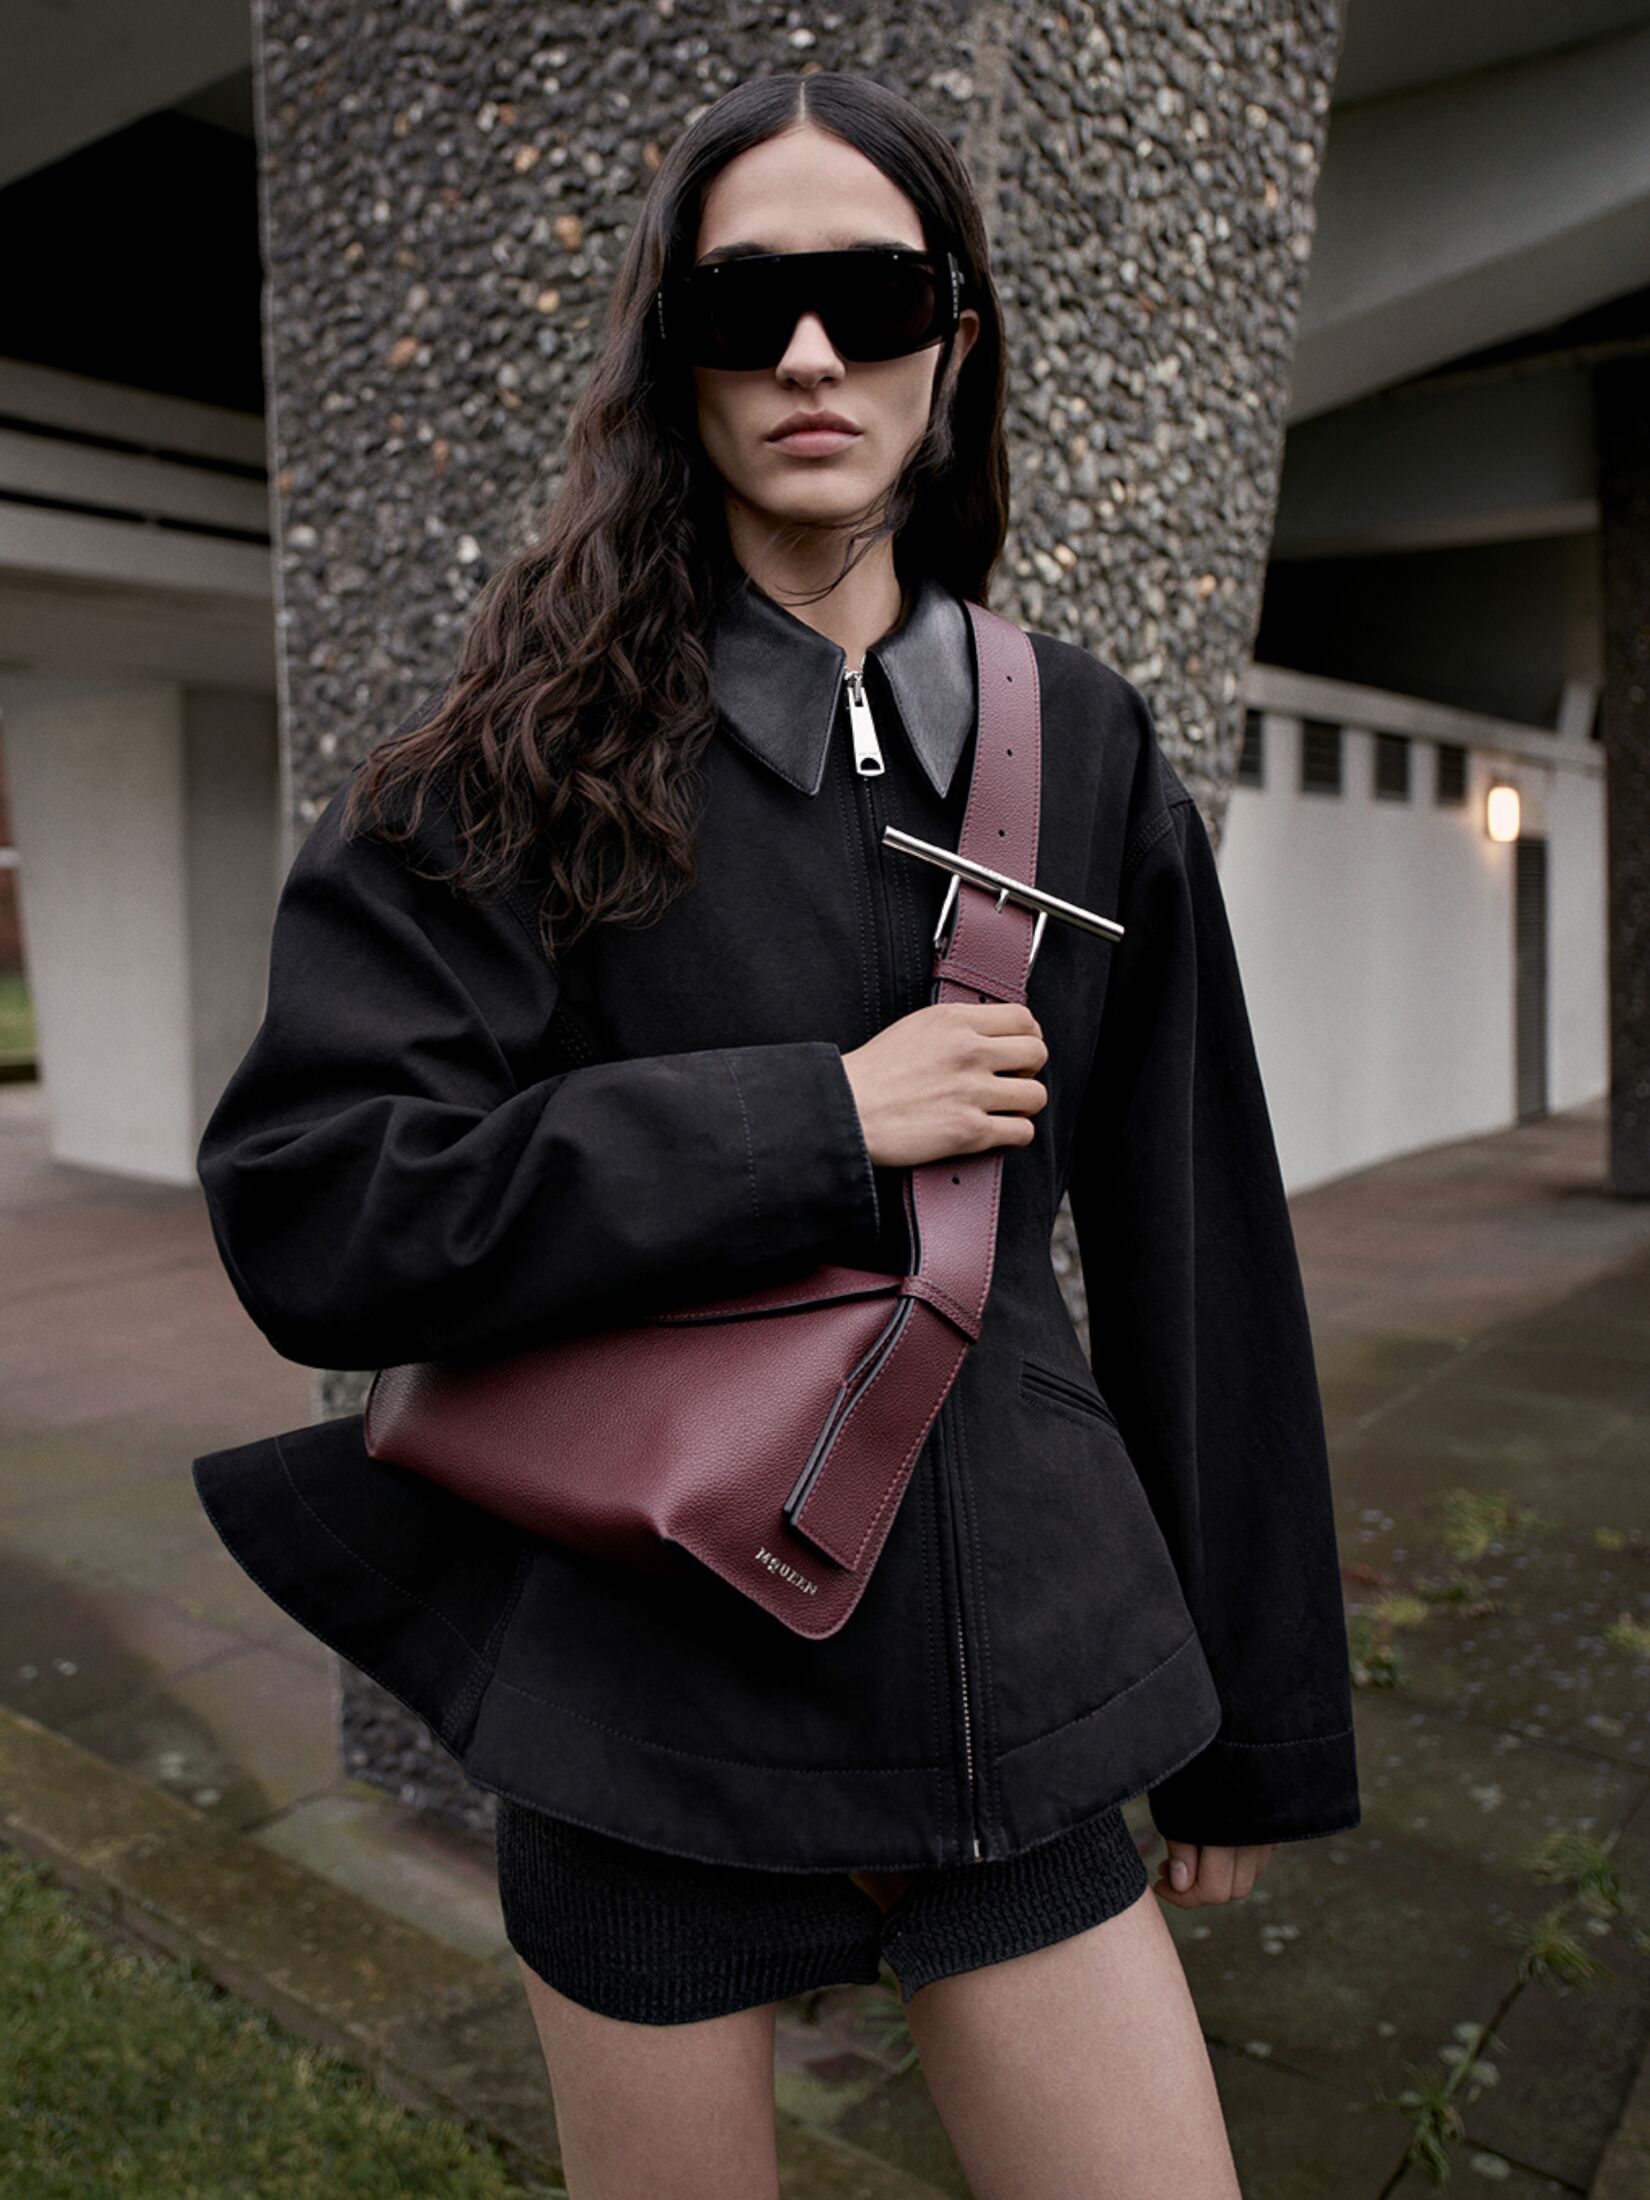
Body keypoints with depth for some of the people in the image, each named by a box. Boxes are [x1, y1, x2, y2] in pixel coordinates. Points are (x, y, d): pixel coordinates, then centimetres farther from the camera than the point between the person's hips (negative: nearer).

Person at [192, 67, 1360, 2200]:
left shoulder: (1084, 748, 3)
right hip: (657, 1684, -1)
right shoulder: (538, 747, -4)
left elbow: (1192, 1250, 6)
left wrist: (1252, 1726, 10)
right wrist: (819, 1119, -19)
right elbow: (308, 1210, -14)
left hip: (1018, 1683, 2)